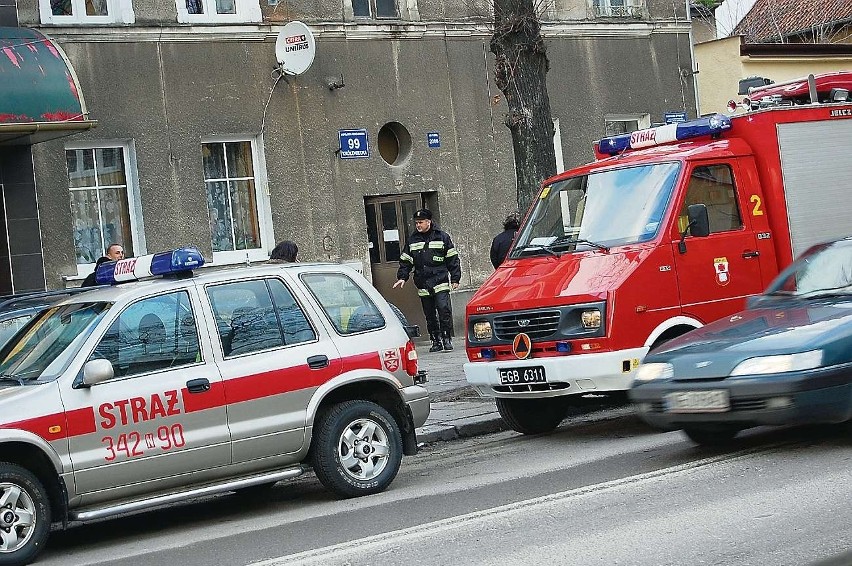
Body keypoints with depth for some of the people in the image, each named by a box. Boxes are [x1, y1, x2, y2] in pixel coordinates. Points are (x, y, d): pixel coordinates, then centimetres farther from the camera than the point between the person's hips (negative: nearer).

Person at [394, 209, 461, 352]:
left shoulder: (442, 237, 3)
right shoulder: (412, 240, 12)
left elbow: (453, 259, 5)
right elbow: (405, 261, 16)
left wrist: (455, 279, 0)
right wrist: (402, 277, 4)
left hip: (441, 283, -4)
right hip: (423, 285, 4)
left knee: (444, 310, -16)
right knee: (430, 316, 6)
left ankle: (447, 338, -7)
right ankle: (436, 341, 13)